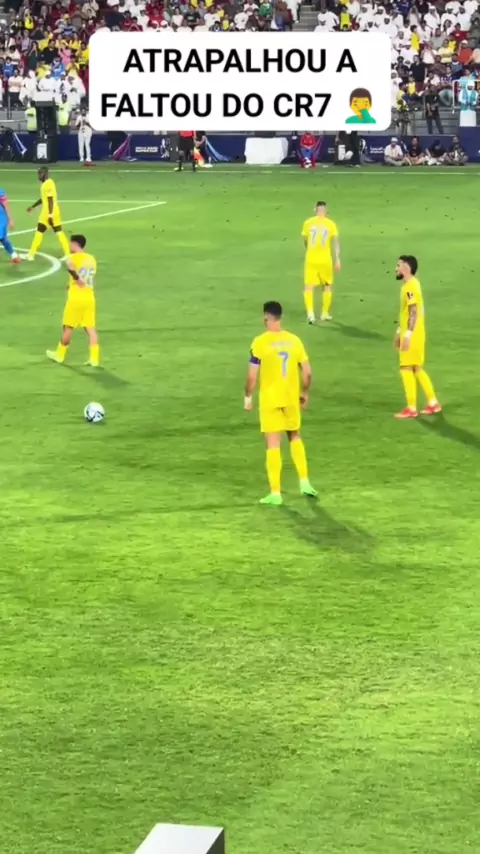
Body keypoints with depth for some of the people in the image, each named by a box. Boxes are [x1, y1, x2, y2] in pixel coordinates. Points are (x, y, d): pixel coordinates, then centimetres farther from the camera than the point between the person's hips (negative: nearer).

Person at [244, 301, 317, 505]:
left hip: (269, 400, -4)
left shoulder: (260, 342, -12)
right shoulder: (294, 340, 1)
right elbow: (307, 372, 3)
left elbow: (252, 375, -12)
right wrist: (304, 393, 18)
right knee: (295, 437, 23)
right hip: (291, 398, 4)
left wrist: (248, 397, 1)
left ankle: (275, 493, 1)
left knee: (273, 445, 0)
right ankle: (304, 482, 19)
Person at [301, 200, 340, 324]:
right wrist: (337, 259, -9)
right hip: (325, 260, 0)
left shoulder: (308, 223, 1)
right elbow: (336, 242, -9)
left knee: (309, 287, 1)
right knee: (327, 286, 18)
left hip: (310, 260, 0)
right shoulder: (330, 224, -3)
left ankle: (310, 312, -19)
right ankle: (325, 313, 24)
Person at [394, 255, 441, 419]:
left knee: (407, 369, -5)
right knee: (417, 369, 14)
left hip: (412, 336, -10)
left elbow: (414, 313, -23)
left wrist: (407, 335, -25)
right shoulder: (408, 285, 14)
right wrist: (399, 332, 24)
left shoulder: (410, 287, -17)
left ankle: (411, 408, -1)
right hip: (410, 334, 10)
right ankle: (433, 403, 19)